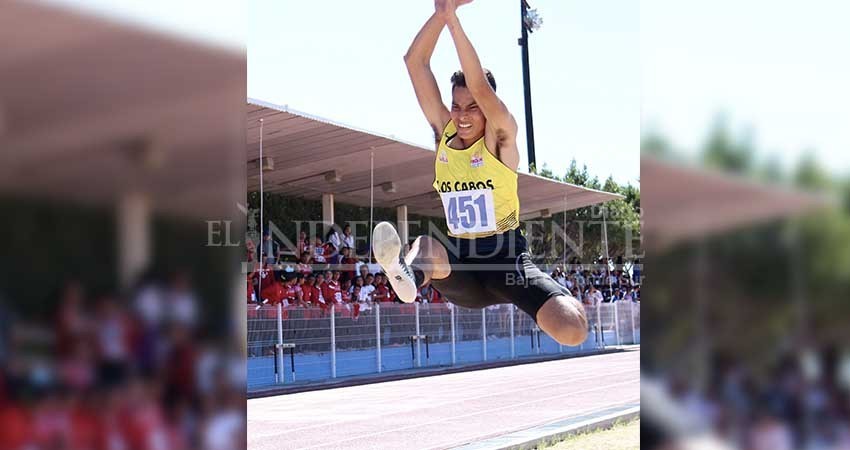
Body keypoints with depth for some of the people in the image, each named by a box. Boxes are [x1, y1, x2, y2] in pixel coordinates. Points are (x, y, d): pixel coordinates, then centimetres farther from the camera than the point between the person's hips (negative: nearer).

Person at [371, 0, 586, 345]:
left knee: (573, 332, -25)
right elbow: (414, 62, 0)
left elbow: (479, 86, -23)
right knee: (425, 246, -35)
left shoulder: (501, 137, -4)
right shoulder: (443, 132, 6)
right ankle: (407, 275, -68)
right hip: (458, 261, 3)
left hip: (505, 257, -2)